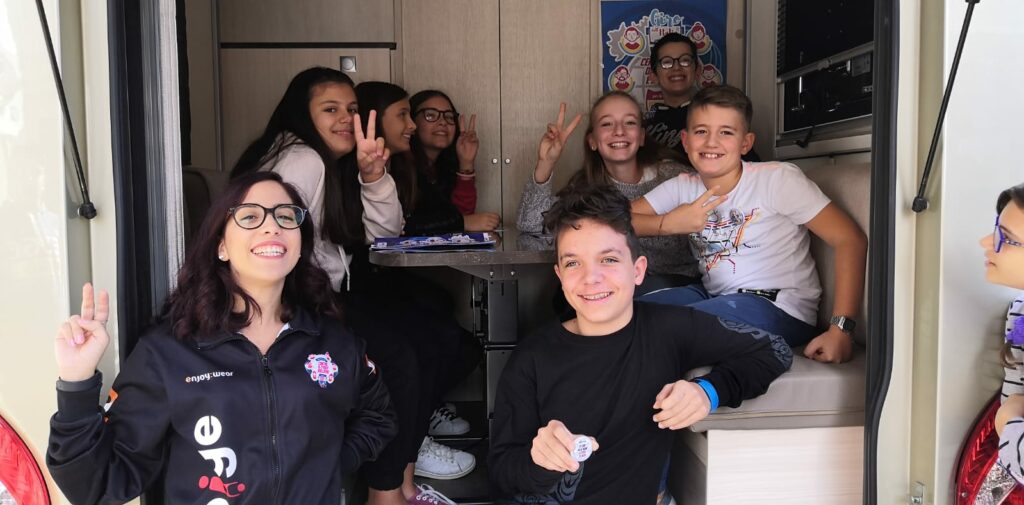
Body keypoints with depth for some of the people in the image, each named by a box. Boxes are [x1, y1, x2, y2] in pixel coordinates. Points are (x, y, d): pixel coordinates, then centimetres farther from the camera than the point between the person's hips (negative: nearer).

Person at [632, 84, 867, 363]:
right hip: (714, 296, 5)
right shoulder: (683, 188, 3)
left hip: (780, 311, -5)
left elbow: (850, 240, -14)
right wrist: (667, 224, -19)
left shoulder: (778, 179, -11)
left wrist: (840, 330, -21)